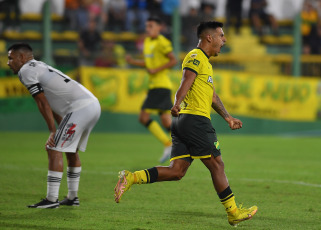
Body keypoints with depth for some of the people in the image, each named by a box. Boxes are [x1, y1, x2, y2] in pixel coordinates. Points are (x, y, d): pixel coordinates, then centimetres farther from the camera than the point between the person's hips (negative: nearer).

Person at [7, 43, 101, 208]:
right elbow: (53, 107, 27)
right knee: (71, 150, 23)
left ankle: (51, 199, -4)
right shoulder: (41, 67, 27)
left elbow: (43, 103, -5)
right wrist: (62, 130, 26)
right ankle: (72, 197, 30)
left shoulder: (27, 70, -1)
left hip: (80, 108, -10)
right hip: (94, 104, 10)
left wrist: (53, 131, -2)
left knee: (54, 150, -5)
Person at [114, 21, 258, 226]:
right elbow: (186, 82, -23)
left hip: (183, 121, 10)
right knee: (217, 165, -2)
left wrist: (228, 117, 35)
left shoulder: (205, 62, 27)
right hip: (195, 118, -10)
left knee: (176, 171, 1)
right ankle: (234, 213, 4)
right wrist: (178, 103, -39)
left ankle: (131, 178, -7)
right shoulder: (195, 58, -6)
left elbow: (212, 96, 34)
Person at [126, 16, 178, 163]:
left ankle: (168, 145, -9)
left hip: (161, 86, -9)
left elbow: (173, 61, -14)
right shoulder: (147, 41, 16)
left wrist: (156, 70, -17)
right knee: (166, 121, 6)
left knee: (144, 117, -12)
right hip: (154, 85, 9)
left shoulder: (162, 42, -10)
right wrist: (133, 62, 9)